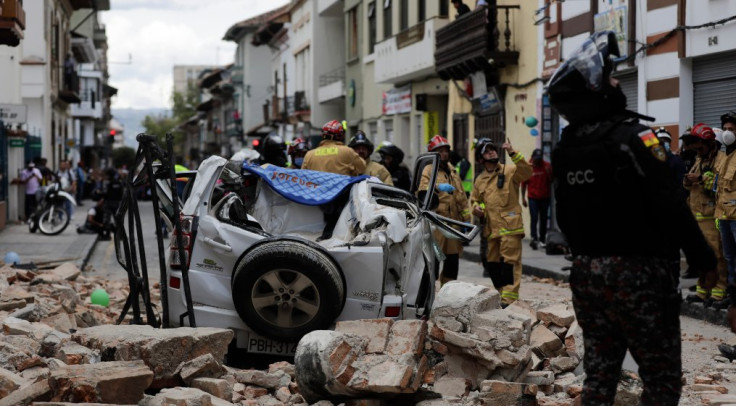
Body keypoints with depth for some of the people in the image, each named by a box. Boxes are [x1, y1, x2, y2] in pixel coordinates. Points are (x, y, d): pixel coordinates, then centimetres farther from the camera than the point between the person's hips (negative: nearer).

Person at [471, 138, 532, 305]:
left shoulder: (510, 171, 0)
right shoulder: (480, 180, 17)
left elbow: (527, 172, -19)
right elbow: (474, 199, 30)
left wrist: (513, 153, -26)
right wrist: (476, 207, 6)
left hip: (510, 226, -6)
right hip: (491, 227, 6)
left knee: (510, 262, -11)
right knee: (493, 264, 10)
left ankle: (509, 299, -14)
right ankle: (502, 294, 21)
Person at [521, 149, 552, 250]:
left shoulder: (547, 166, 0)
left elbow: (551, 181, 2)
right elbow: (524, 184, 3)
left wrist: (549, 172, -17)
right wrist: (523, 198, 1)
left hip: (545, 197, 2)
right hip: (533, 198, -2)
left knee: (543, 219, 9)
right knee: (534, 218, -13)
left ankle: (542, 240, 17)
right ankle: (534, 239, -20)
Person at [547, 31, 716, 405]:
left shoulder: (564, 150, 6)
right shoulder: (633, 138, -16)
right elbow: (671, 208, -17)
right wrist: (704, 259, -8)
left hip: (586, 272, 7)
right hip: (637, 273, -7)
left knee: (598, 373, 13)